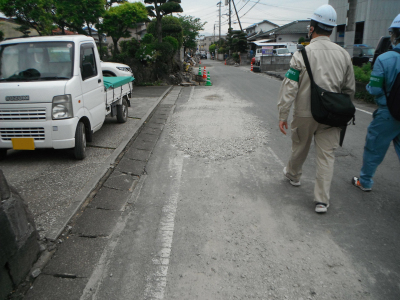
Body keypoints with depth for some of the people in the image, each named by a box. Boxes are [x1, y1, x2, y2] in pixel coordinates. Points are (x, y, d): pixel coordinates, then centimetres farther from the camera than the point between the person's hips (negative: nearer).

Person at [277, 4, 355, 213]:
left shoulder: (302, 54, -10)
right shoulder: (343, 54, 2)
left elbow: (290, 87, -14)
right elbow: (350, 90, 8)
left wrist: (283, 115, -9)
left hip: (305, 113, -2)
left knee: (299, 148, 19)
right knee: (326, 155, 6)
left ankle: (293, 175, 45)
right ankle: (322, 200, 7)